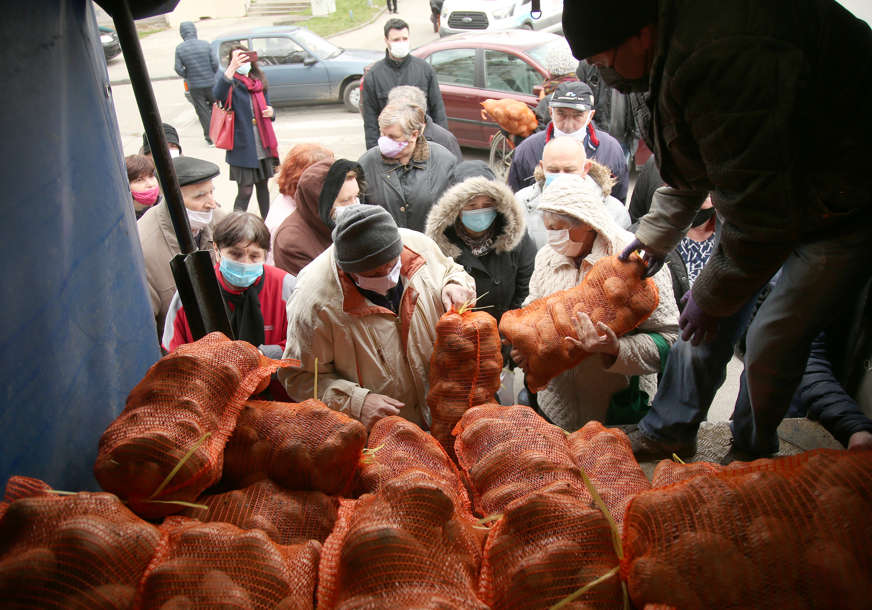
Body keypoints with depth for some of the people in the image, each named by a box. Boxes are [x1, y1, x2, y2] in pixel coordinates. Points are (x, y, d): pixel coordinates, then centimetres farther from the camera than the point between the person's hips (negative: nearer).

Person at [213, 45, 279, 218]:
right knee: (245, 191, -7)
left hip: (263, 146, 6)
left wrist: (271, 112, -2)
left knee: (263, 185, 17)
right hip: (242, 147, -6)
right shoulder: (232, 83, -8)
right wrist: (231, 69, -45)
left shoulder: (259, 82, 12)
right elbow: (218, 95, -32)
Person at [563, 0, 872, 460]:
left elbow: (758, 212, -31)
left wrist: (711, 298, -18)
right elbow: (687, 171, 14)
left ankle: (750, 454, 21)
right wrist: (654, 237, 17)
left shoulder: (724, 59, -36)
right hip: (777, 193, 9)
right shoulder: (674, 46, -1)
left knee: (772, 343, -6)